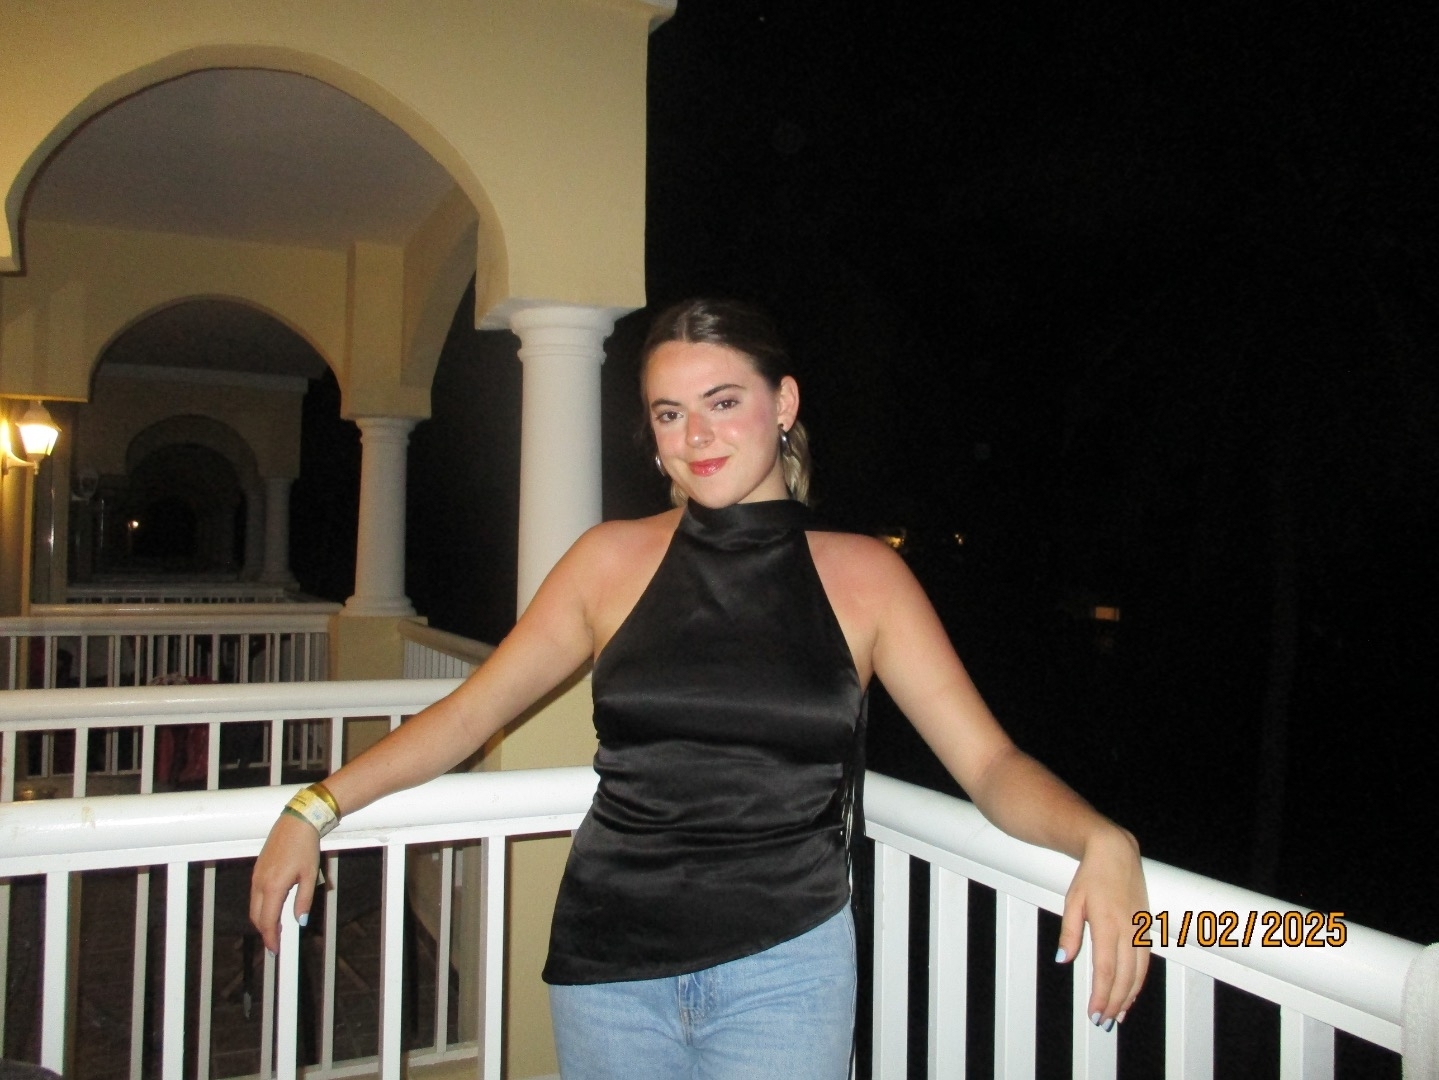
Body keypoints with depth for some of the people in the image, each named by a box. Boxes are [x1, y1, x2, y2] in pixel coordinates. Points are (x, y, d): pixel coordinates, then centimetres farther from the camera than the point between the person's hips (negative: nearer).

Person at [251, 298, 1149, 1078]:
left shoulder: (863, 575, -2)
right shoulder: (614, 560, 1)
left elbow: (991, 763, -5)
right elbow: (470, 712, 4)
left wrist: (1102, 842, -23)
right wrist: (317, 808, -2)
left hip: (785, 967, -1)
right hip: (610, 964, 2)